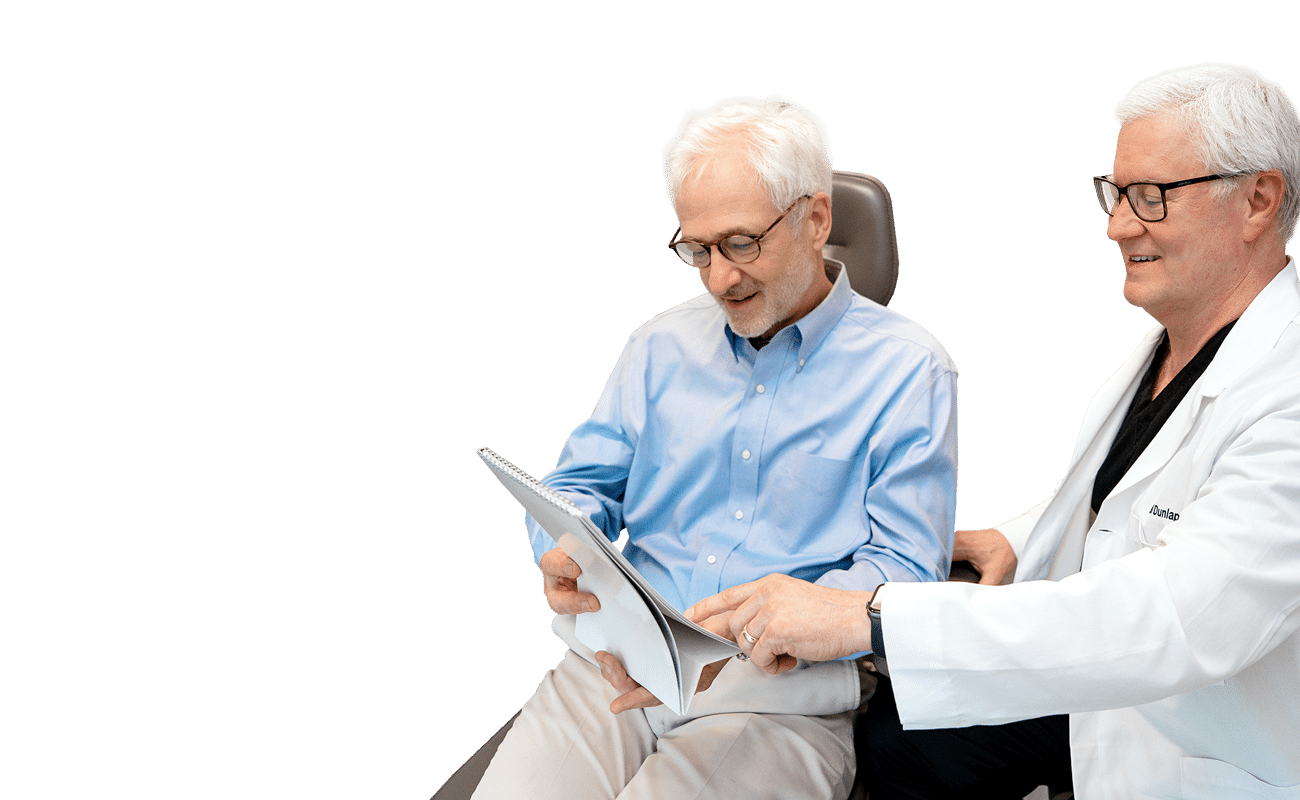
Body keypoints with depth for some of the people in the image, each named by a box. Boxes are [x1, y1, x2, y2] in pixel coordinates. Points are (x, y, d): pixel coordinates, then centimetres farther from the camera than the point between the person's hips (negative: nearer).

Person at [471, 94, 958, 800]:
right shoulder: (661, 345, 15)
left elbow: (903, 570, -7)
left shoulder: (909, 369, 0)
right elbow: (581, 484, 18)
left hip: (782, 696, -3)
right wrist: (565, 553, -8)